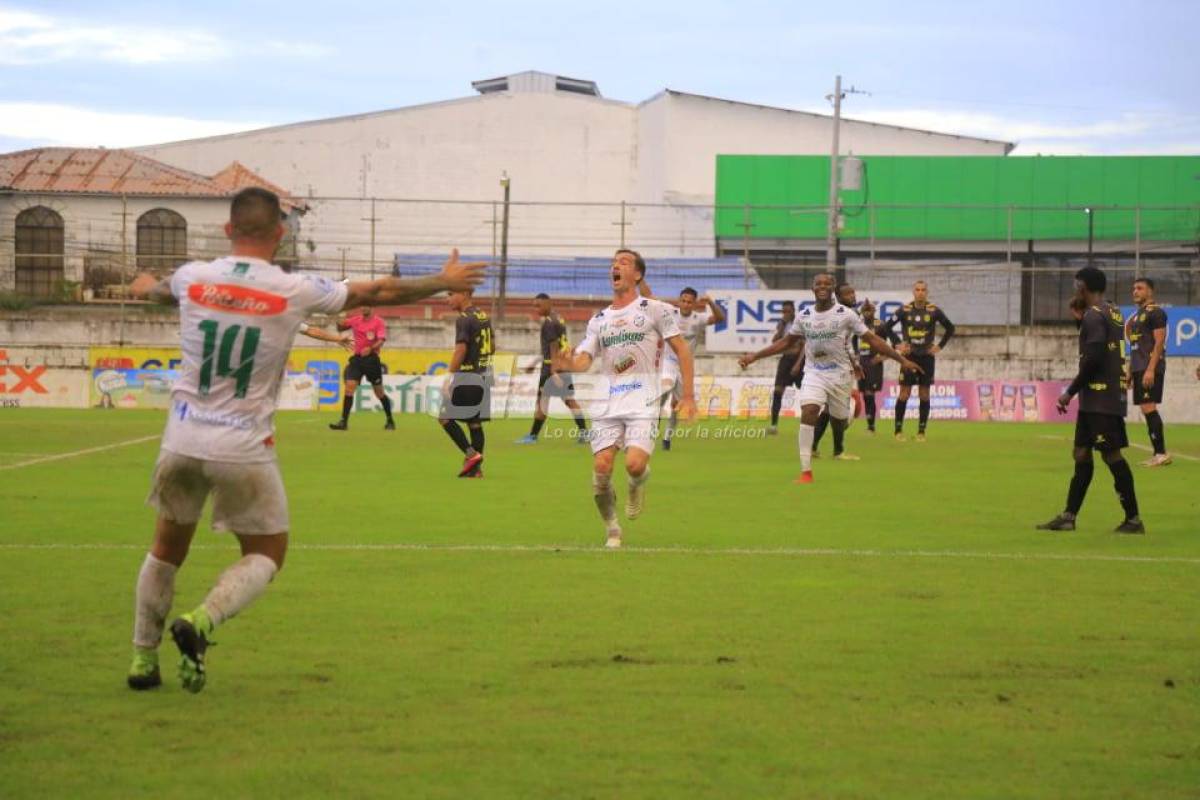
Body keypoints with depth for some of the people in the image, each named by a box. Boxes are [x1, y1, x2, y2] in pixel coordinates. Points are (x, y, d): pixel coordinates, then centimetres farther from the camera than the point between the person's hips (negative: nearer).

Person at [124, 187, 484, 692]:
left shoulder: (193, 278, 0)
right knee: (265, 554, 12)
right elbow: (379, 292, 4)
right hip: (244, 449, -3)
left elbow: (159, 289, 27)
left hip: (183, 440, 3)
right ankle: (201, 621, -13)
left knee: (167, 548, 20)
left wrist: (145, 286, 53)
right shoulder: (295, 292, -8)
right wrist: (444, 282, 20)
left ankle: (143, 659, 21)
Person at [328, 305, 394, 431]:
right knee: (349, 387, -11)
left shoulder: (378, 322, -5)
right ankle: (343, 421, -13)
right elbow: (340, 327, 20)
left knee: (379, 391, 5)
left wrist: (371, 348, -35)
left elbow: (381, 340, -16)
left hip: (372, 359, -4)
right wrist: (339, 323, -4)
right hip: (357, 358, 4)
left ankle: (390, 421, 21)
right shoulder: (356, 320, 9)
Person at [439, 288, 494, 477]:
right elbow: (492, 347, 19)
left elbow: (461, 349, -20)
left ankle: (471, 454, -10)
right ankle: (476, 468, 6)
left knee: (445, 418, -1)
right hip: (484, 375, 8)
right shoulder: (484, 316, 12)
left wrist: (450, 375, -16)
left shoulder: (464, 319, -14)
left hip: (466, 376, -8)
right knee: (475, 422, 9)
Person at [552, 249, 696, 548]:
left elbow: (681, 350, 2)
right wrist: (569, 364, -19)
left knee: (635, 464, -21)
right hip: (608, 404, 4)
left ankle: (637, 487, 16)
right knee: (601, 468, -9)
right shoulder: (599, 320, 15)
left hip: (643, 402, -4)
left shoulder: (654, 309, 2)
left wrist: (688, 395, -5)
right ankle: (611, 531, 9)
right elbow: (584, 359, 6)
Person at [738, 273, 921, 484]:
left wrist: (901, 360, -11)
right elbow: (786, 342, 15)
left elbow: (872, 340, -6)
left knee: (839, 423, 6)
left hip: (840, 375, -1)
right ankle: (806, 471, -21)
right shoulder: (803, 316, 1)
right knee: (808, 412, -21)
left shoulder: (845, 314, -8)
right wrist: (754, 356, 11)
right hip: (814, 374, 1)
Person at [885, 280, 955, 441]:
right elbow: (888, 326, 6)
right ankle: (898, 430, 4)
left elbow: (950, 328, 8)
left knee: (924, 395, 2)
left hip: (926, 357, 1)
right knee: (904, 394, -3)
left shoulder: (933, 311, -2)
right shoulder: (905, 310, -2)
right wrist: (898, 344, 0)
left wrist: (940, 346, 2)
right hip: (909, 356, -1)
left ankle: (921, 432, 8)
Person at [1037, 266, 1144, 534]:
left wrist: (1070, 392, -13)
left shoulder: (1094, 315, -13)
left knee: (1111, 453, -8)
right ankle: (1068, 517, 15)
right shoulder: (1113, 313, 15)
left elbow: (1092, 359, -20)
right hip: (1111, 396, 10)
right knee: (1081, 453, 12)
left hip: (1099, 398, -10)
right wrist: (1081, 318, 20)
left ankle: (1133, 519, -7)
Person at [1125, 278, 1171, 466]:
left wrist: (1150, 369, -23)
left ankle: (1161, 453, -12)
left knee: (1149, 408, -13)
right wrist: (1130, 370, 20)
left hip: (1150, 368, -9)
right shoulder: (1136, 316, 19)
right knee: (1147, 410, 7)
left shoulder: (1155, 312, -9)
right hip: (1138, 369, 9)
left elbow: (1159, 342, -16)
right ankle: (1158, 454, 9)